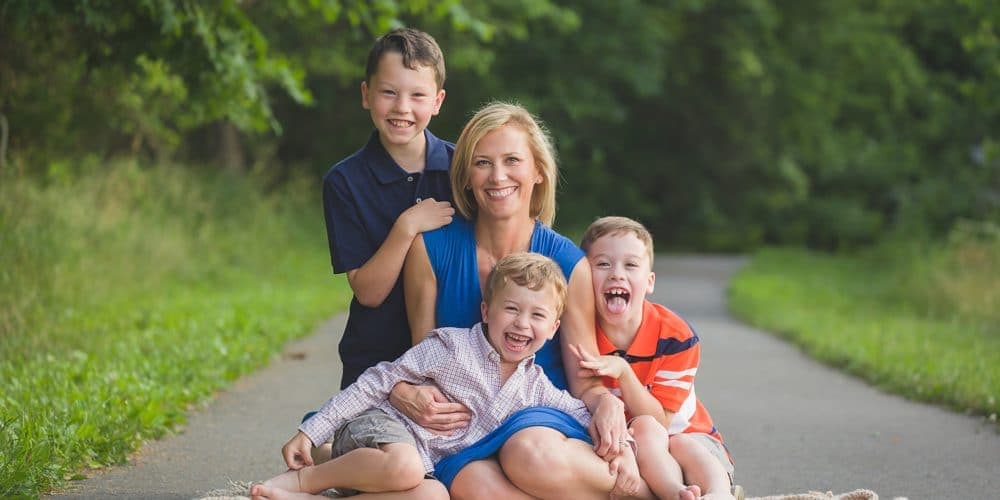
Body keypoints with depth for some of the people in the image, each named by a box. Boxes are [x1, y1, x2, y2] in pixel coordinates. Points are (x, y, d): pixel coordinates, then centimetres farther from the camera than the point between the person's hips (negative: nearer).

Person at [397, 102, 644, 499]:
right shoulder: (431, 248, 0)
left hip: (545, 423, 0)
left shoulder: (568, 263, -1)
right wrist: (403, 393, -17)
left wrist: (605, 403, -21)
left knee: (532, 454, -39)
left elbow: (585, 382, 2)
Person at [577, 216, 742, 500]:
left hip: (686, 434, 1)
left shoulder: (676, 337, -16)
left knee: (685, 444, -32)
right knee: (645, 428, -32)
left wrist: (622, 371, -32)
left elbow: (662, 420, -17)